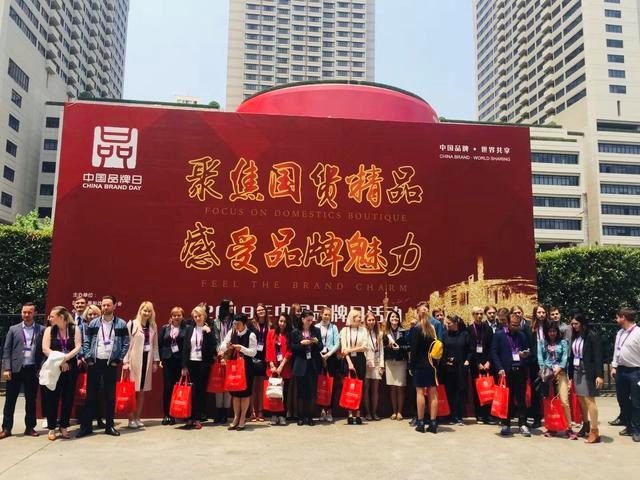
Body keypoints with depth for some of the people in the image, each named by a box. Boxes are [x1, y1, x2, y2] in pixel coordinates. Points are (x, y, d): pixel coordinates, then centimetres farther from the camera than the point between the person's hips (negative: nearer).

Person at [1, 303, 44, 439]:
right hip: (15, 370, 0)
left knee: (31, 400, 7)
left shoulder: (41, 330, 4)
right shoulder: (13, 329, 7)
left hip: (33, 370, 0)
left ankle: (30, 427, 17)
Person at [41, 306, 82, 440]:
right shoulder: (49, 330, 3)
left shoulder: (74, 329, 1)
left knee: (68, 398, 5)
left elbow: (78, 347, -7)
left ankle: (64, 427, 17)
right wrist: (59, 361, -13)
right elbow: (45, 349, -5)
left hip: (70, 368, 0)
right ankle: (51, 428, 13)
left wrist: (65, 358, -20)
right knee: (52, 398, 2)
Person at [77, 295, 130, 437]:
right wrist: (88, 358, -3)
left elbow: (126, 344, 1)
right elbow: (86, 342, 6)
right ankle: (86, 426, 12)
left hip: (111, 363, -1)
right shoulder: (93, 323, 4)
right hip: (94, 363, 1)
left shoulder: (121, 324, 0)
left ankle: (109, 426, 14)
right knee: (91, 396, 4)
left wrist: (118, 360, -5)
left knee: (110, 396, 5)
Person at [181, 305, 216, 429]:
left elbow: (213, 348, -8)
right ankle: (191, 418, 8)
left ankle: (198, 418, 9)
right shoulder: (189, 329, 7)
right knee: (192, 391, 1)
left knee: (201, 391, 2)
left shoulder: (209, 330, 1)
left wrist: (208, 332, -15)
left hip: (204, 363, -1)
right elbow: (185, 348, 5)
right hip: (191, 363, 1)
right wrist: (184, 366, 0)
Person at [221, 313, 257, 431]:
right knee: (235, 391, 10)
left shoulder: (251, 335, -10)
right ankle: (236, 417, 22)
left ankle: (242, 418, 16)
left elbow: (253, 352, -12)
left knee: (245, 391, 4)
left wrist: (241, 348, -24)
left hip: (246, 366, -4)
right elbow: (223, 347, 7)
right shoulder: (231, 333, 2)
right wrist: (227, 347, -14)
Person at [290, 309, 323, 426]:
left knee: (312, 392, 3)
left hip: (313, 365, 2)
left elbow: (321, 348, 8)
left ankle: (310, 416, 13)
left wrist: (317, 342, -12)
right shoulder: (295, 332, 2)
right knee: (301, 392, 2)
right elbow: (292, 348, 1)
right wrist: (302, 343, -14)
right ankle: (301, 417, 13)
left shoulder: (316, 331, 7)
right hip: (301, 366, -2)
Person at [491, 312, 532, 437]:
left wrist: (525, 355, -7)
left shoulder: (523, 335, 11)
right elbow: (494, 353, -3)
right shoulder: (499, 335, 1)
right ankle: (506, 424, 14)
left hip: (521, 371, 2)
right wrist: (500, 368, -11)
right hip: (506, 371, -2)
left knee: (521, 399, 4)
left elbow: (528, 351, 17)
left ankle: (522, 424, 11)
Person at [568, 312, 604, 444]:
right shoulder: (575, 337, 9)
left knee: (589, 400, -5)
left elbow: (598, 357, -13)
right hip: (576, 372, 6)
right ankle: (585, 427, 24)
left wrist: (599, 375, -19)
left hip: (587, 372, -6)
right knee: (581, 400, 11)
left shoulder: (592, 337, -10)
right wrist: (570, 373, 9)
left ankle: (594, 432, 1)